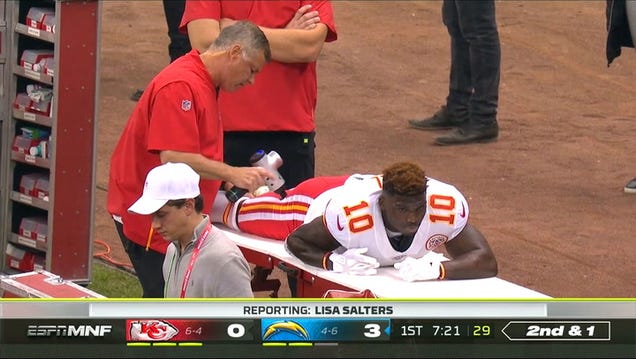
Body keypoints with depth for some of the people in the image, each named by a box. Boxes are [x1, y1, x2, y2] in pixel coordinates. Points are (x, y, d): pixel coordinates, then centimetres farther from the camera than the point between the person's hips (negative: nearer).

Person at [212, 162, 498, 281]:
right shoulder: (350, 213, -49)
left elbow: (486, 263, -43)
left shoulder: (447, 208, -46)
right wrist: (334, 261, -49)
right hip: (316, 201, -3)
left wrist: (436, 268, -59)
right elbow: (297, 242, -31)